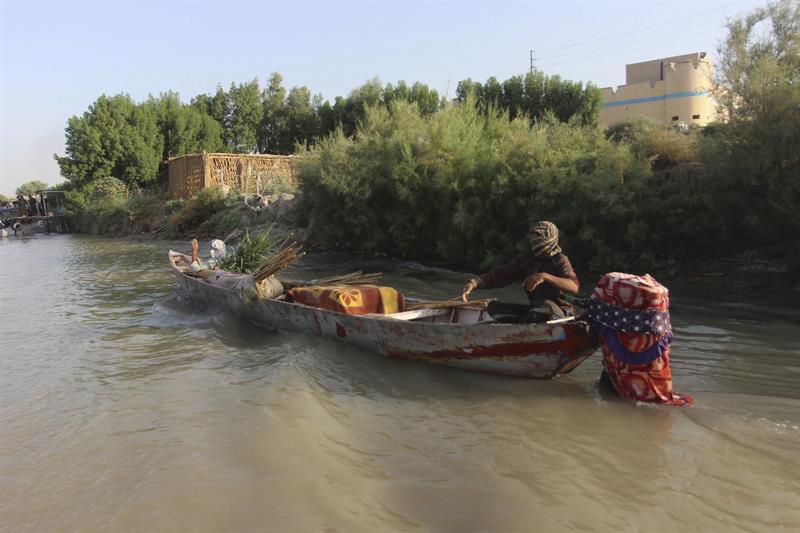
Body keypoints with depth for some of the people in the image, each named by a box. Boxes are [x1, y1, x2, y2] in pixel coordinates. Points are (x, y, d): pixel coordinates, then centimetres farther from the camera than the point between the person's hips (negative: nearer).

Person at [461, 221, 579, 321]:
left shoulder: (559, 259, -2)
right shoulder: (526, 261, 11)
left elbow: (574, 287, -18)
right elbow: (499, 275, 4)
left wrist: (545, 277, -30)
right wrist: (474, 283, -13)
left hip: (559, 311, -5)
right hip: (535, 309, 5)